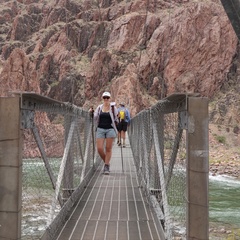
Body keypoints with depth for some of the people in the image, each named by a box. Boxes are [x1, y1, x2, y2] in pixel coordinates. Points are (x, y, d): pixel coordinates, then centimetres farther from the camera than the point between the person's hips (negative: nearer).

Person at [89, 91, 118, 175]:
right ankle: (107, 162, 19)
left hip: (110, 129, -2)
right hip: (100, 129, 2)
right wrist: (92, 112, -2)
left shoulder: (113, 108, 2)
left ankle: (106, 167, 5)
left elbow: (116, 120, 10)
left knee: (108, 149, -2)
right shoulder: (99, 107, 8)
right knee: (99, 149, -6)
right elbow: (95, 118, 11)